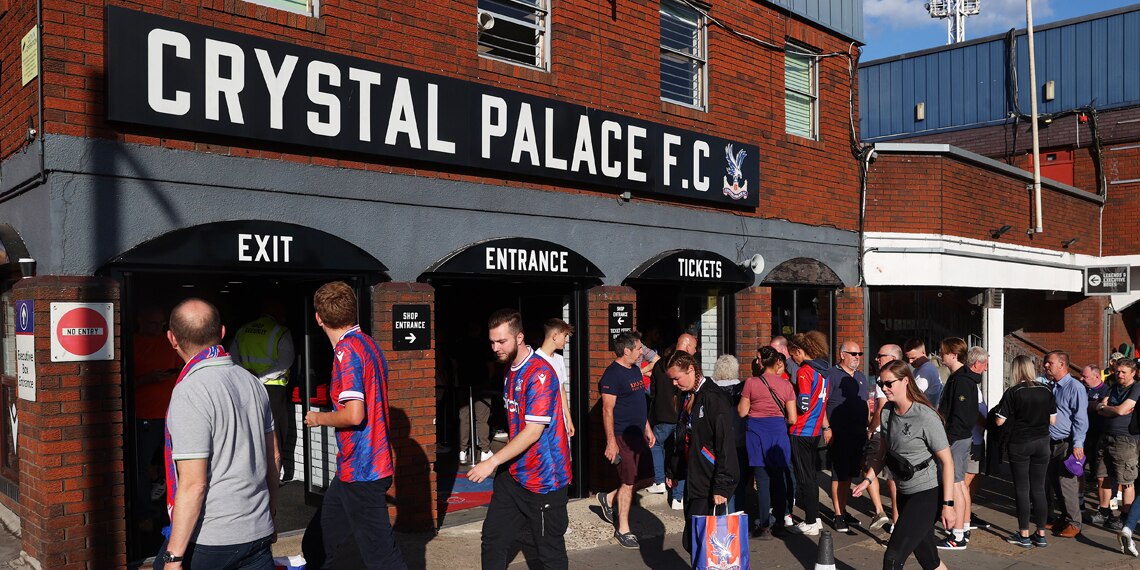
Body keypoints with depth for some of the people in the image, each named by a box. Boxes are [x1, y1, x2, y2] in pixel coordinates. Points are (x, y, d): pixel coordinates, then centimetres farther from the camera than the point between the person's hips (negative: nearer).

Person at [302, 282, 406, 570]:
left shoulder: (346, 350, -18)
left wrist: (319, 418, -7)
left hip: (360, 470, -9)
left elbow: (354, 415, -24)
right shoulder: (368, 343, 10)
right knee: (325, 537, 22)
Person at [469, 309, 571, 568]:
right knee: (493, 538, 11)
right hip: (513, 473, 8)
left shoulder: (539, 374, -20)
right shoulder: (510, 368, 9)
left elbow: (533, 431, -24)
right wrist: (501, 463, 19)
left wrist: (492, 462, -24)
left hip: (543, 479, -8)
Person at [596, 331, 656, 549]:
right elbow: (607, 410, -18)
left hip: (638, 434, 9)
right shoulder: (612, 374, -16)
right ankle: (623, 530, 14)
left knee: (645, 478, 11)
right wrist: (611, 442, -20)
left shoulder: (635, 370, 12)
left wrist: (648, 429, 19)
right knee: (628, 482, -1)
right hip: (622, 436, -9)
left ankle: (609, 499, 30)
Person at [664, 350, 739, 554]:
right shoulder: (688, 397, 12)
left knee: (696, 541, -8)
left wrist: (722, 486, -20)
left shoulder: (714, 398, -15)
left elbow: (726, 444, -19)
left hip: (710, 483, -9)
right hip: (693, 480, 9)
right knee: (691, 541, 11)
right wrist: (672, 470, 23)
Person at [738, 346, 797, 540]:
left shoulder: (751, 383, -6)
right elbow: (792, 418, -1)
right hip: (778, 430, 2)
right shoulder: (786, 385, -1)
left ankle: (764, 526, 5)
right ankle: (780, 521, 21)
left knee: (762, 479, 2)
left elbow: (742, 412, -3)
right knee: (779, 478, 13)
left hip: (756, 431, -2)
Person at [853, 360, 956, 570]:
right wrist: (868, 479, 6)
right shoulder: (886, 412, 2)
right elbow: (883, 450, 16)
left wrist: (948, 505, -19)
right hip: (905, 493, 7)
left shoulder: (926, 417, -19)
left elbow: (947, 461, -17)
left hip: (927, 495, -7)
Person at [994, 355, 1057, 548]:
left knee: (1022, 489, 4)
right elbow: (1052, 419, 4)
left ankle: (1024, 535, 9)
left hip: (1019, 443, -4)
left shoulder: (1013, 392, -13)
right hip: (1042, 442, 4)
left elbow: (1000, 421, -12)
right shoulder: (1046, 391, -2)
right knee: (1039, 488, 10)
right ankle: (1041, 534, 15)